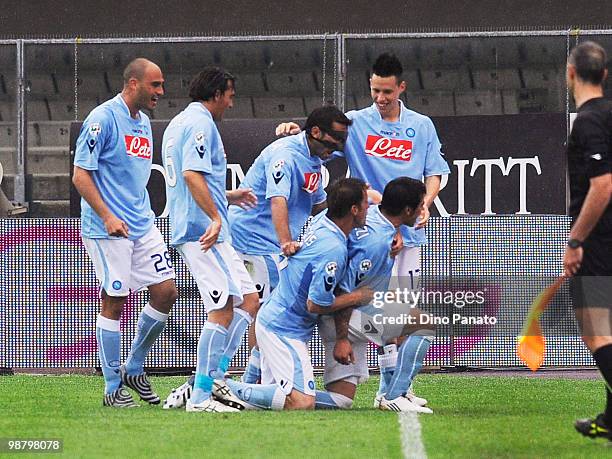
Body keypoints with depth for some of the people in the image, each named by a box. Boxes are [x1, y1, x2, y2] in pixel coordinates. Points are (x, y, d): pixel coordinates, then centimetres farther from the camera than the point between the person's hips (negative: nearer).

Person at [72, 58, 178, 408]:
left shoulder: (144, 123, 14)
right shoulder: (103, 119, -11)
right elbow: (80, 175, -13)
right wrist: (107, 216, -21)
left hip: (143, 226, 8)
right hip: (107, 230, -8)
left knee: (166, 292, 2)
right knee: (114, 302, -4)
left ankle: (134, 369, 18)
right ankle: (114, 388, 5)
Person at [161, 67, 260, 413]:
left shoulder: (178, 124, 23)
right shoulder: (201, 124, -9)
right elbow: (192, 174, -23)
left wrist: (227, 198, 37)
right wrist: (215, 218, -28)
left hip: (189, 230, 11)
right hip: (203, 229, -11)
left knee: (249, 301, 10)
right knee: (223, 310, -12)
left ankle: (213, 378, 6)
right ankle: (202, 396, -13)